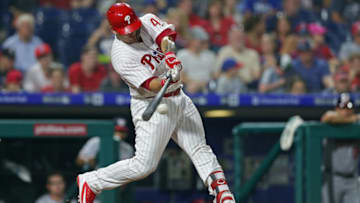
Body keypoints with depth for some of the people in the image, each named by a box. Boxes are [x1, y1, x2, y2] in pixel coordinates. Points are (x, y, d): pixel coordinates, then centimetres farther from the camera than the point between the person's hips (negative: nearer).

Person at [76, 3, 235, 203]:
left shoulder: (148, 21, -2)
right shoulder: (121, 56, -21)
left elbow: (166, 35, -19)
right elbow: (149, 85, -28)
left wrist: (170, 55, -39)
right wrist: (167, 80, -49)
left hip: (178, 99, 7)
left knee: (200, 149, 6)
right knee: (144, 165, -8)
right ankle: (89, 182, 4)